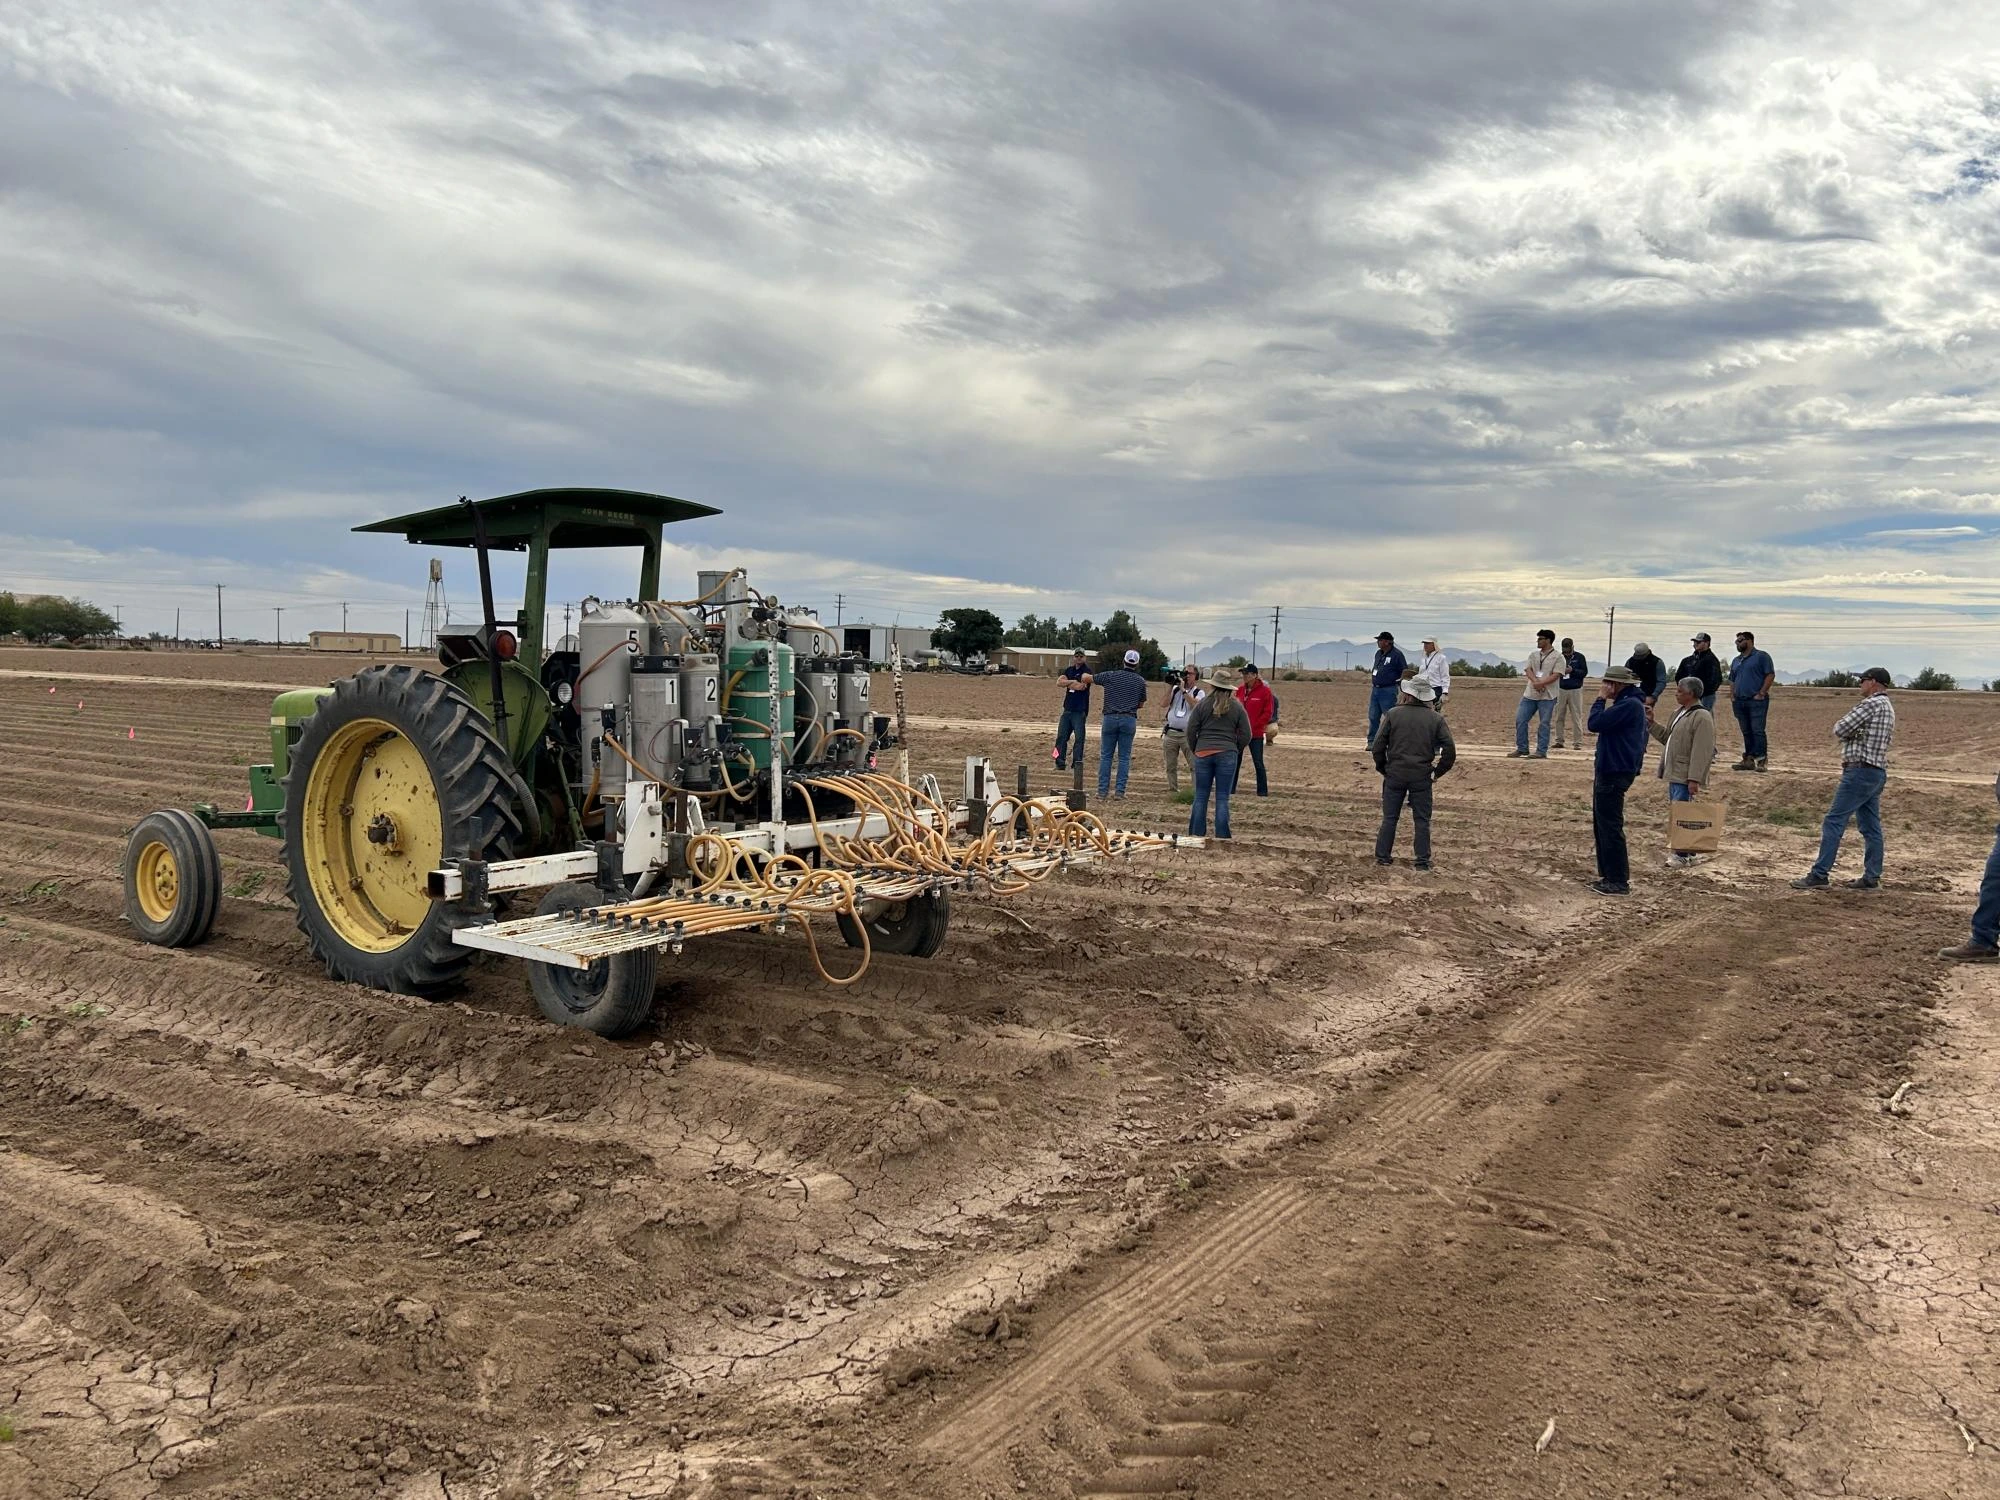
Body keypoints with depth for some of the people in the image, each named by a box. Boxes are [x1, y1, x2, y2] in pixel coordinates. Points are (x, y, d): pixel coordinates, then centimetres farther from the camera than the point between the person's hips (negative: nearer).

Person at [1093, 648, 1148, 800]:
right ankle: (1120, 792, 3)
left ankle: (1102, 791, 3)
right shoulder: (1140, 681, 4)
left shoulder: (1110, 675, 1)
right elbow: (1141, 703, 13)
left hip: (1110, 718, 0)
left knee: (1106, 755, 6)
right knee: (1124, 757, 5)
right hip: (1129, 719, 0)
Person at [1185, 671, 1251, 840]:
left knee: (1201, 796, 7)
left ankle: (1198, 834, 8)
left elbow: (1191, 730, 0)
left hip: (1203, 752, 0)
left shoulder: (1202, 704, 1)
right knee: (1222, 797, 2)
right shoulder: (1238, 707, 4)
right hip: (1228, 755, 0)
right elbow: (1246, 735, 4)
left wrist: (1195, 750, 13)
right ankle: (1221, 836, 1)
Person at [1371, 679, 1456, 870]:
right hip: (1422, 777, 0)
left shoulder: (1393, 714, -3)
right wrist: (1438, 771, 6)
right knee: (1422, 820, 8)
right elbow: (1450, 749, -4)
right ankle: (1423, 861, 9)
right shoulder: (1436, 718, 0)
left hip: (1395, 775, 0)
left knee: (1390, 817, 10)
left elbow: (1377, 746, -5)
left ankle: (1382, 856, 14)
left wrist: (1383, 768, 8)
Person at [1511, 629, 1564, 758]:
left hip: (1547, 696, -5)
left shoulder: (1558, 658, -4)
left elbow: (1556, 675, -13)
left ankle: (1541, 752, 3)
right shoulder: (1533, 655, 13)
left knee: (1544, 724, -2)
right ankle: (1521, 749, 12)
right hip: (1530, 694, 5)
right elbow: (1528, 669, 1)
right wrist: (1535, 681, -17)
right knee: (1520, 720, 2)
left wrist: (1541, 683, -24)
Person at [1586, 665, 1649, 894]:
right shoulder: (1626, 703, 17)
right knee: (1601, 826, 15)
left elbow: (1595, 723, -23)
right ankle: (1608, 875, 21)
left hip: (1615, 774, -11)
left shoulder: (1630, 705, -17)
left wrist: (1601, 699, -11)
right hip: (1609, 772, 11)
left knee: (1610, 827, -7)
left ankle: (1618, 882, -2)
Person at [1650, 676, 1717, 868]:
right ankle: (1683, 851, 24)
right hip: (1674, 773, 10)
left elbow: (1701, 752, -20)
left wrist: (1694, 779, -24)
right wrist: (1651, 723, 13)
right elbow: (1667, 737, 23)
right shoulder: (1679, 713, 14)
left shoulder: (1702, 717, -16)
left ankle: (1684, 855, -2)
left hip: (1685, 777, -10)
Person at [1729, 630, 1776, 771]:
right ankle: (1748, 760, 12)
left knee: (1758, 731, -10)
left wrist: (1761, 693, -14)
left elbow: (1770, 675, -9)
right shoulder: (1736, 661, 20)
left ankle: (1761, 761, -10)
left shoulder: (1761, 656, -2)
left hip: (1757, 701, -7)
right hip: (1739, 702, 7)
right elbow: (1732, 680, 25)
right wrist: (1732, 696, 10)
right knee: (1746, 732, 9)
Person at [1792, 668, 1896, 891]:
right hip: (1877, 772, 10)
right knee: (1871, 827, 10)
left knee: (1834, 822, -9)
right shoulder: (1888, 707, 19)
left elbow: (1840, 730, -15)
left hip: (1861, 771, -10)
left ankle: (1819, 875, -11)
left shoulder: (1872, 704, -13)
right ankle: (1872, 877, 13)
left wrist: (1846, 723, 6)